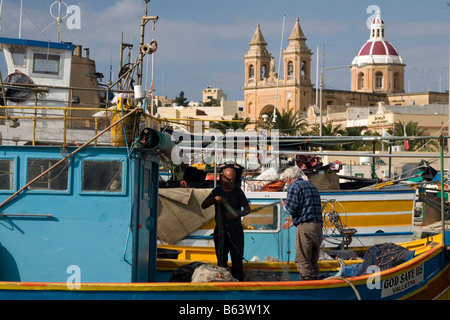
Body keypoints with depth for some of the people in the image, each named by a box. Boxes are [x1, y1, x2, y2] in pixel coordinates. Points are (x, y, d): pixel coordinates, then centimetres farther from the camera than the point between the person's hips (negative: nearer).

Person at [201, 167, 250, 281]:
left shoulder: (238, 191, 1)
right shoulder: (217, 191, 8)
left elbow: (247, 209, -3)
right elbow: (203, 205, 5)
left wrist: (237, 214, -23)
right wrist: (213, 200, -15)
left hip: (235, 230, -2)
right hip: (220, 231, 2)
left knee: (237, 258, -6)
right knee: (221, 260, 5)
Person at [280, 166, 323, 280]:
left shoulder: (294, 186, -3)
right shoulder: (312, 186, 23)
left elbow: (291, 208, -14)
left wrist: (284, 205, 9)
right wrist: (294, 219, 29)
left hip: (305, 227, -8)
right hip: (318, 226, 8)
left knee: (302, 261, -6)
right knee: (313, 262, 14)